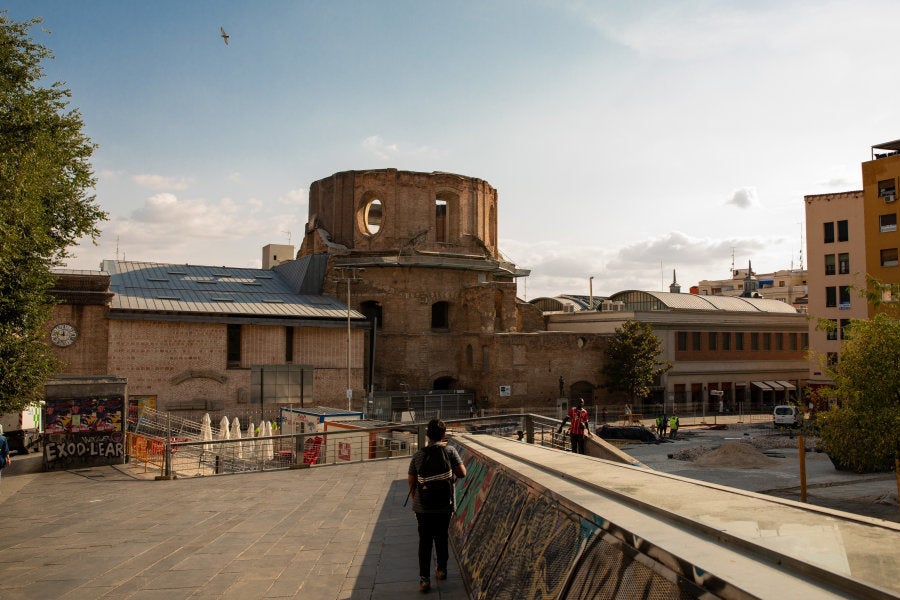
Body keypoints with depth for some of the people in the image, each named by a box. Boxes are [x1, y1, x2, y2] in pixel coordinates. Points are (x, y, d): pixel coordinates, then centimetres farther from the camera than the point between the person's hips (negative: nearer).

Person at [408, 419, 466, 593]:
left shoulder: (418, 455, -5)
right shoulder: (449, 451, -9)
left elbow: (411, 481, 2)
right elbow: (462, 473, -11)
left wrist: (415, 500, 17)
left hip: (423, 507, 0)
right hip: (445, 505, 0)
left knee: (424, 541, 8)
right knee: (442, 537, 19)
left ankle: (424, 579, 5)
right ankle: (442, 570, 34)